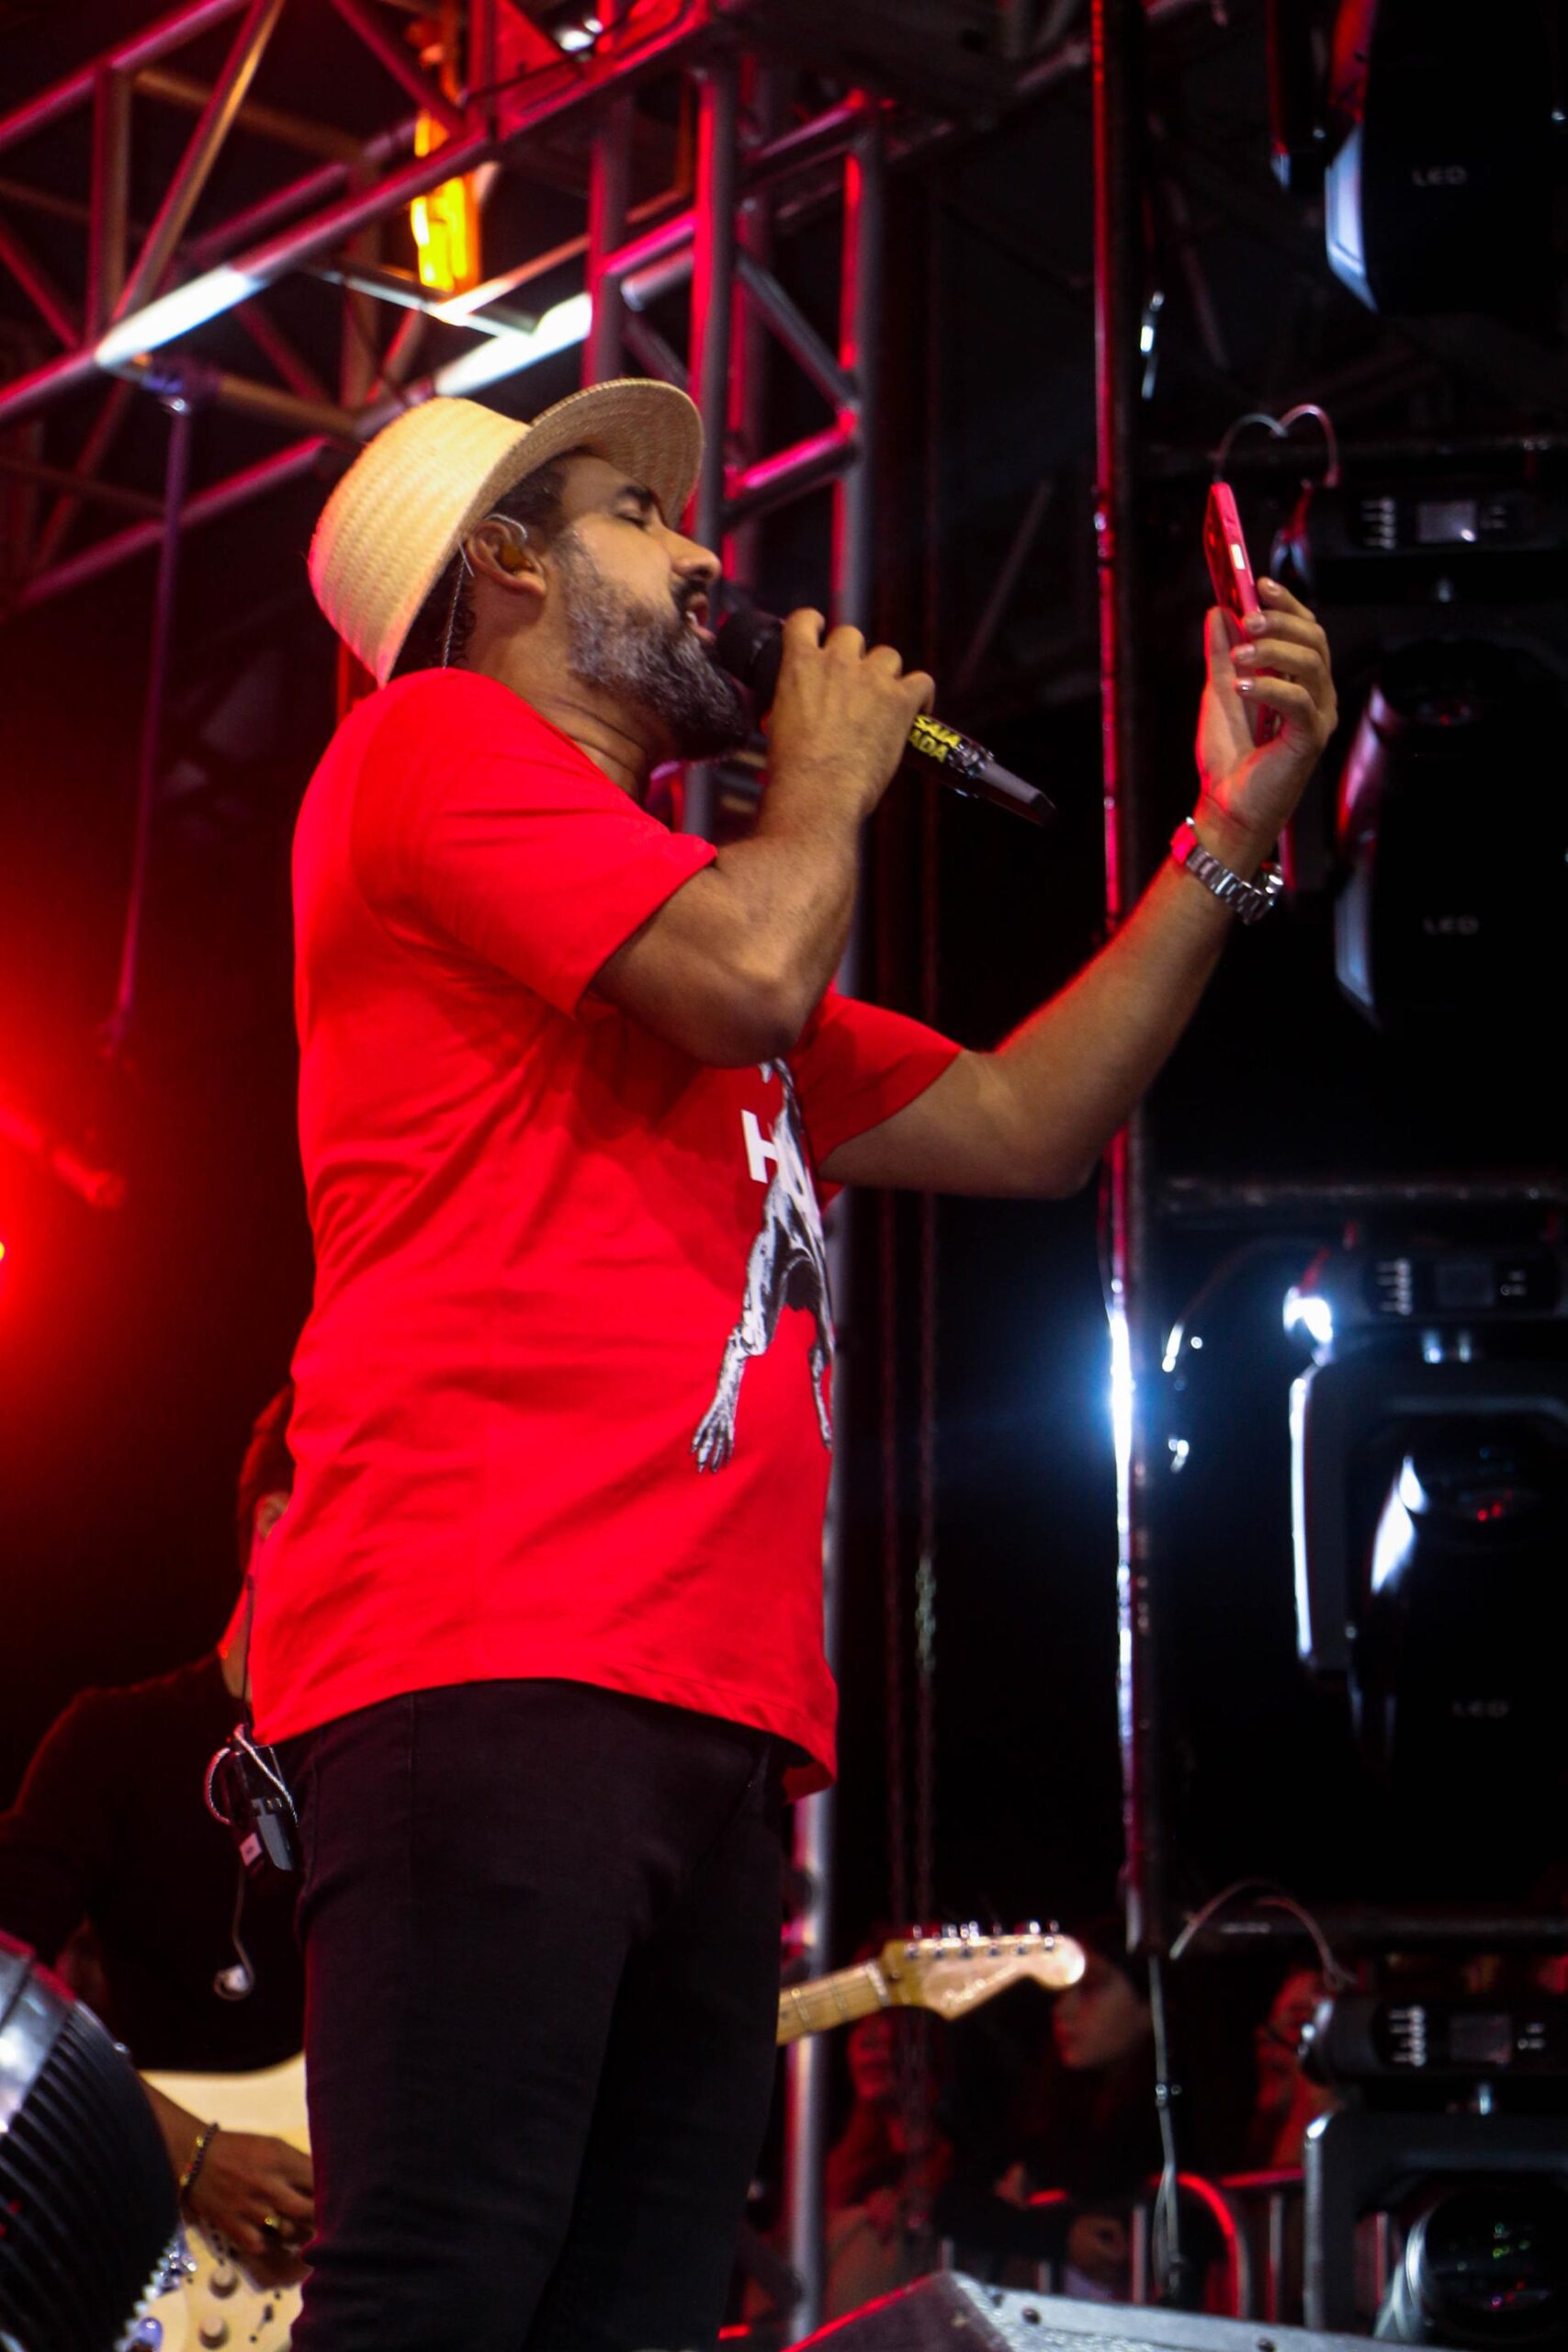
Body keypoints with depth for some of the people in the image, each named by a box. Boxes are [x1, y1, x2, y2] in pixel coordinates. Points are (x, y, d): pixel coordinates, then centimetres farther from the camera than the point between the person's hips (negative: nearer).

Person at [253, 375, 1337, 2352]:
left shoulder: (690, 932, 32)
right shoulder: (431, 741, 5)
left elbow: (1025, 1125, 30)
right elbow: (755, 974, -11)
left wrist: (1230, 826, 25)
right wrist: (829, 784, 11)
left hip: (701, 1707, 9)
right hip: (496, 1664, -9)